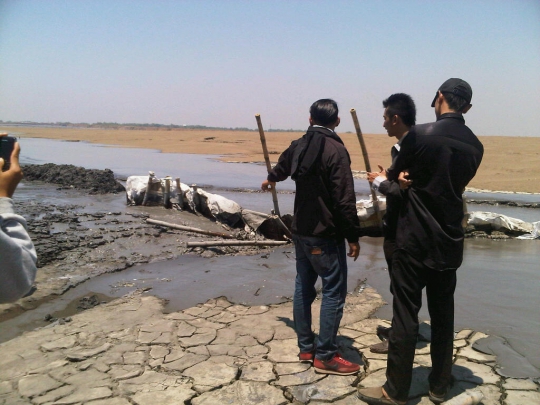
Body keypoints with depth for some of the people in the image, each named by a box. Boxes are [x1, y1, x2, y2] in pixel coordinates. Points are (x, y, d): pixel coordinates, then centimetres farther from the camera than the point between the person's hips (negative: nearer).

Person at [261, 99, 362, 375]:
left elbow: (283, 165, 31)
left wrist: (271, 179, 53)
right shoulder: (336, 150, -17)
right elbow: (344, 200, -21)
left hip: (301, 230, 8)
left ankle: (306, 347, 25)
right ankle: (325, 357, 5)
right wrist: (353, 236, -12)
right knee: (334, 292, -1)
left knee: (303, 287, 14)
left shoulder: (299, 146, 8)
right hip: (326, 234, -8)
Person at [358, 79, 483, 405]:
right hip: (450, 242, 6)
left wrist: (385, 176, 23)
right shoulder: (475, 146, 4)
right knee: (443, 314, 15)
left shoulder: (419, 134, -13)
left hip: (415, 239, -5)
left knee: (406, 314, 1)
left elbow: (397, 177, 1)